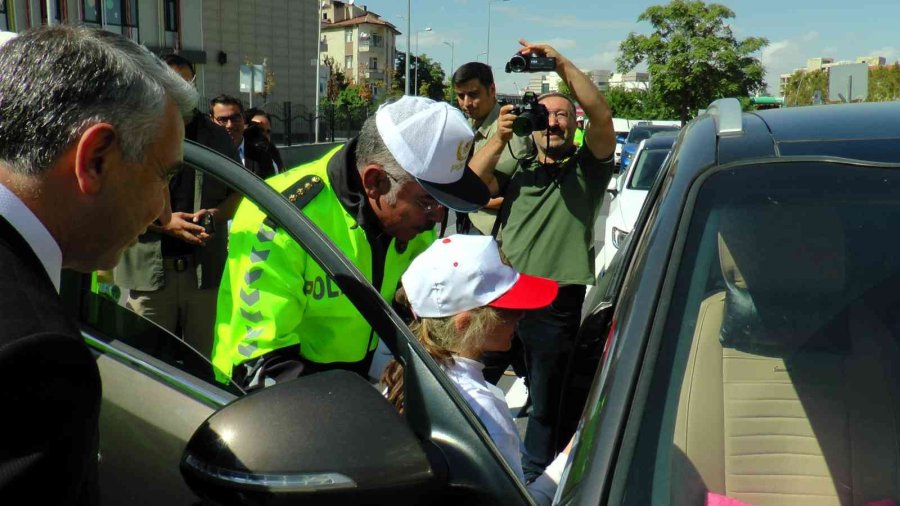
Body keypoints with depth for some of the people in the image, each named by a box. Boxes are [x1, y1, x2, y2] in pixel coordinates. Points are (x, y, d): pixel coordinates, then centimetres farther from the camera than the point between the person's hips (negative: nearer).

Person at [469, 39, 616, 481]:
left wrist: (559, 62, -18)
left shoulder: (586, 168, 6)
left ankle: (533, 478, 26)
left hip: (556, 304, -3)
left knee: (546, 403, 11)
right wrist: (499, 138, -10)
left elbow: (601, 115, -12)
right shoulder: (516, 170, 18)